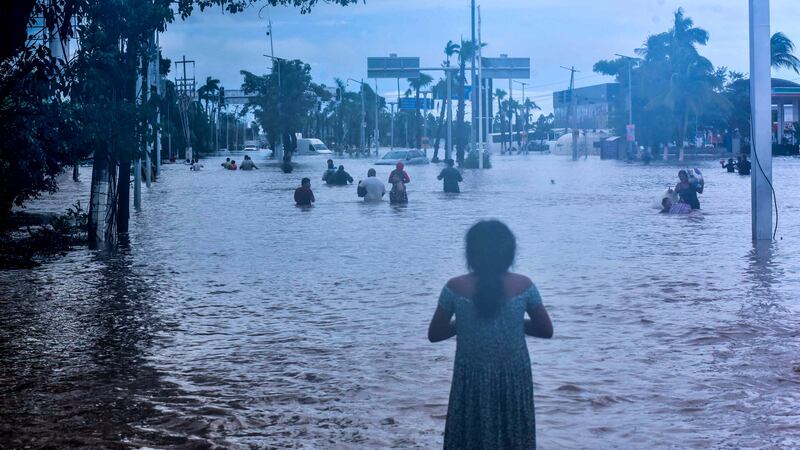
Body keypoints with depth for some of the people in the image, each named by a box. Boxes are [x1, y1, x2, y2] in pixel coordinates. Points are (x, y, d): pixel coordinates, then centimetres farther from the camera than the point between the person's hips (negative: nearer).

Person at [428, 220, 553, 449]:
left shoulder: (455, 288, -11)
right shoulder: (523, 285, -8)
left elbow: (434, 334, -2)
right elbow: (546, 330, 1)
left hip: (472, 381, -1)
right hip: (513, 380, 1)